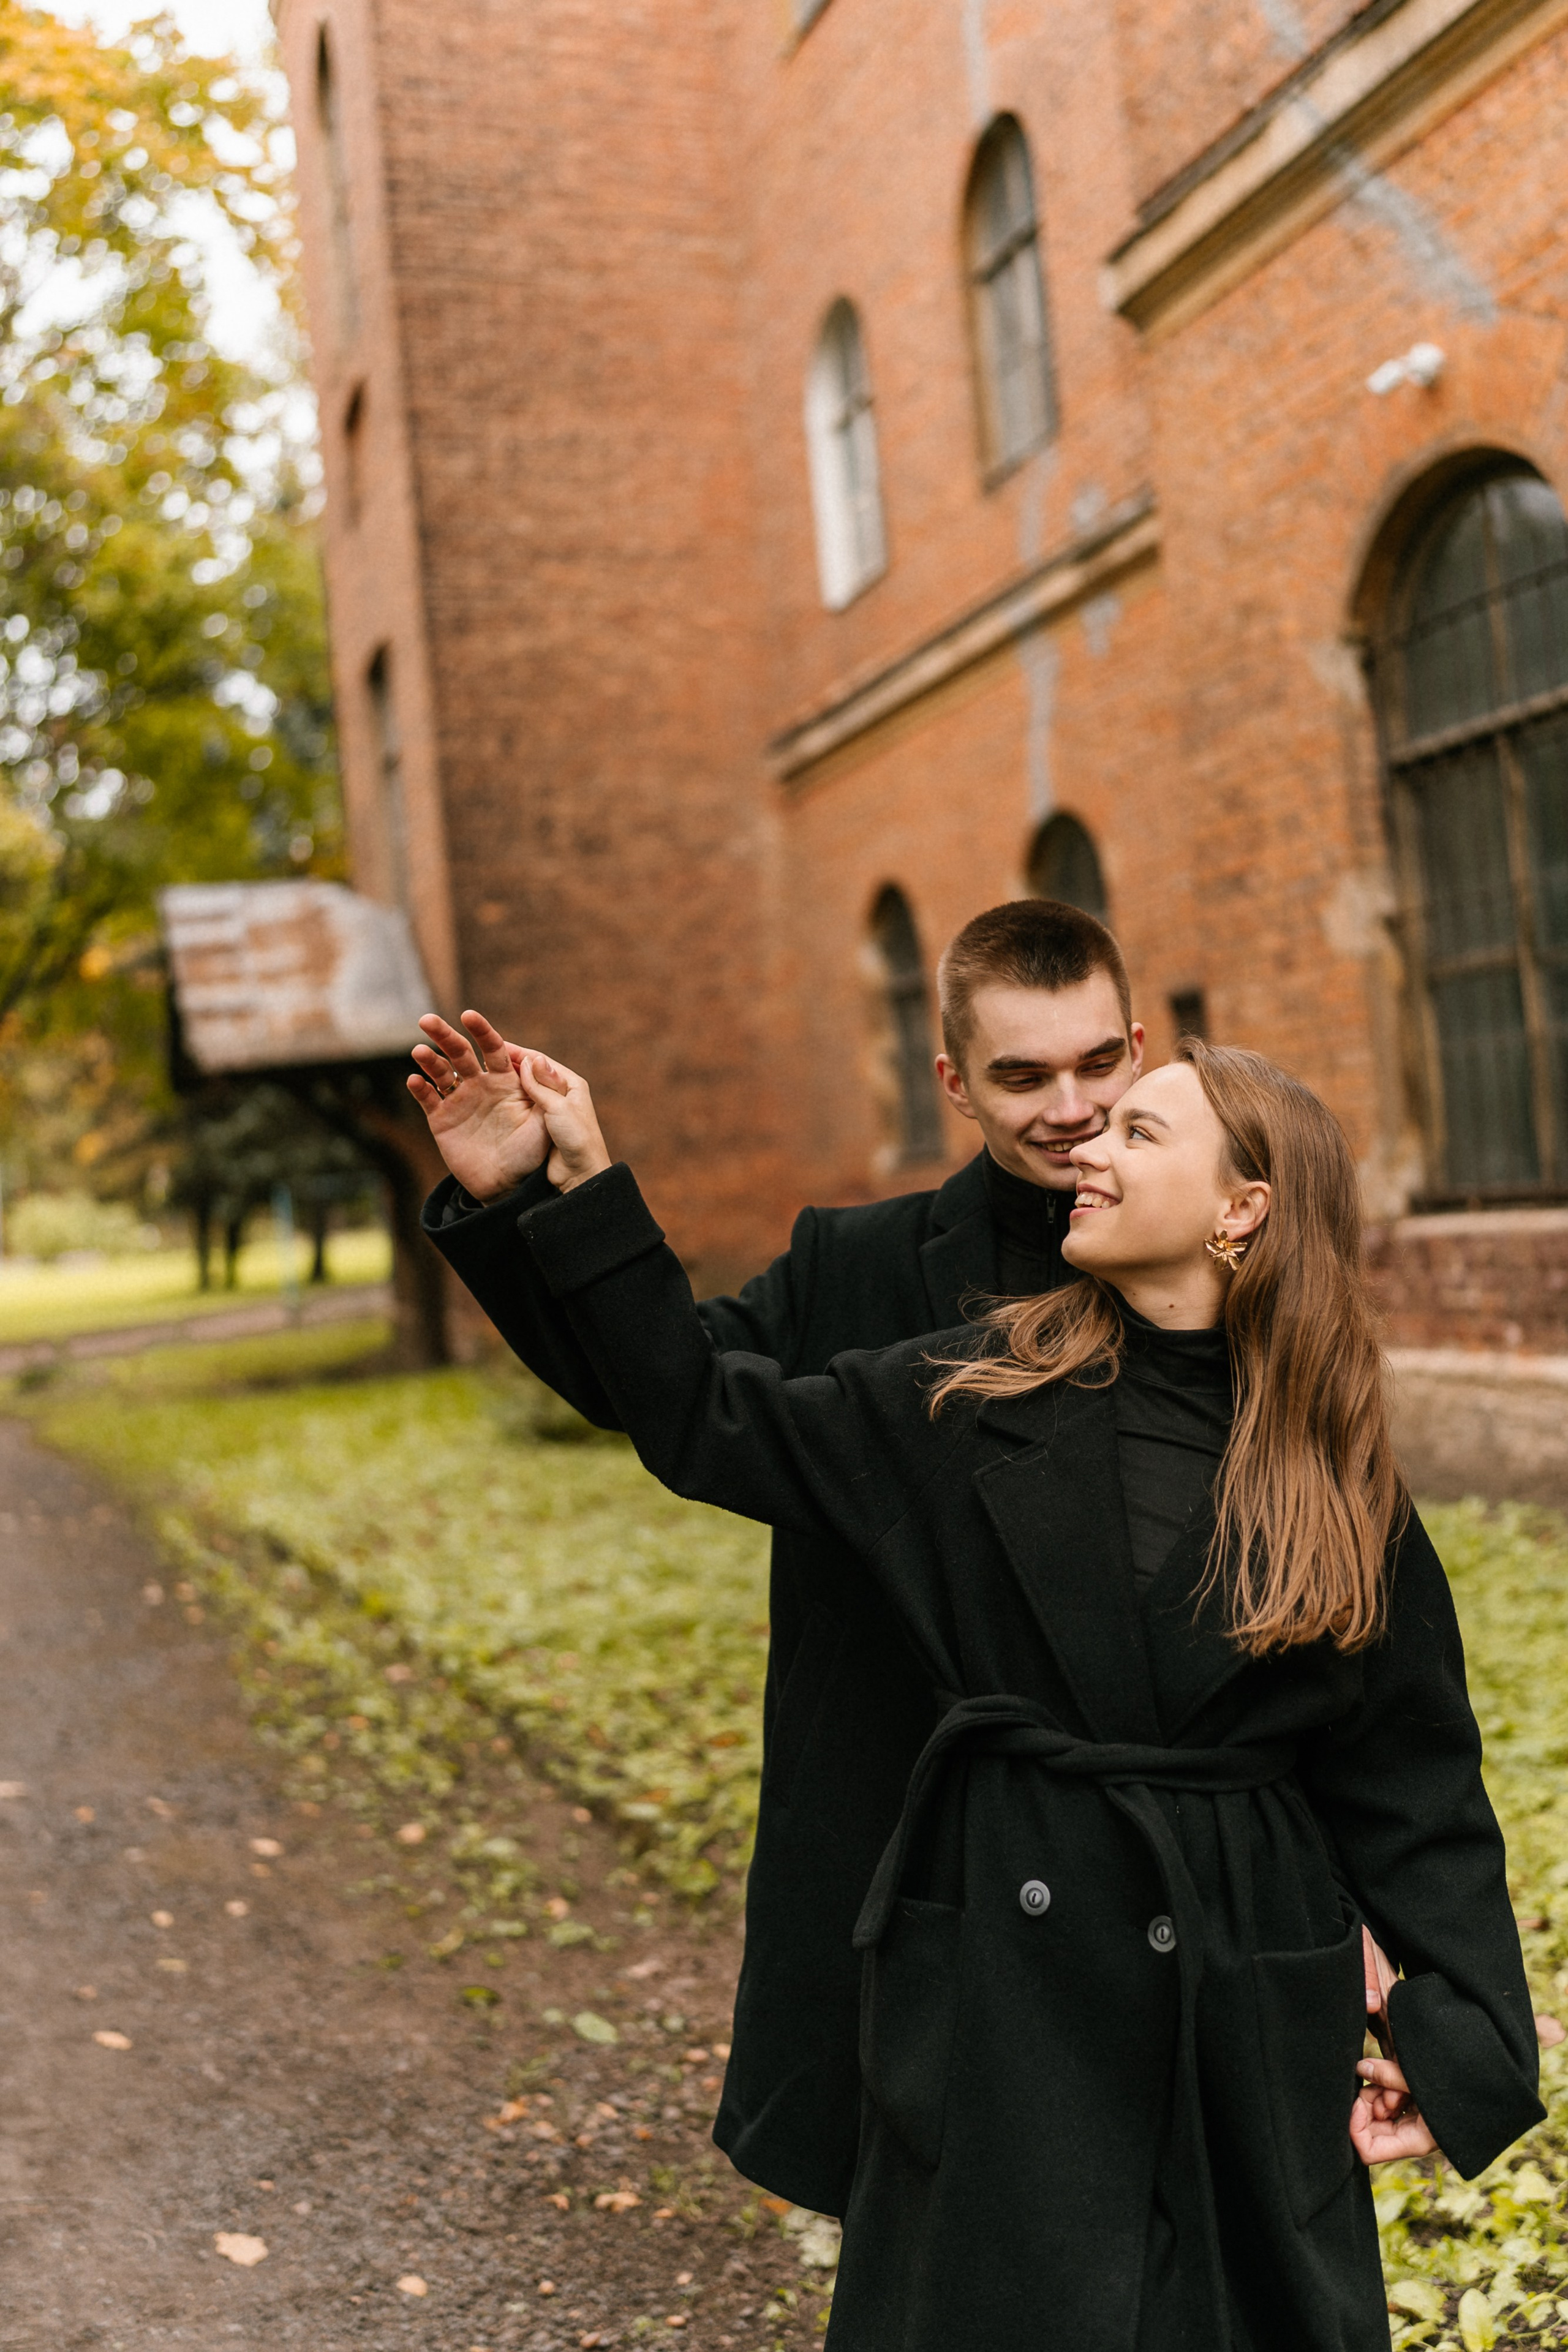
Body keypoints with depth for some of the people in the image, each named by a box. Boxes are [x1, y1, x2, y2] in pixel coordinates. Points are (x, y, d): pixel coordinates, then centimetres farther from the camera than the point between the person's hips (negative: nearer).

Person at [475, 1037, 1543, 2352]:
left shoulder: (1337, 1483, -3)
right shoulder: (985, 1390, -2)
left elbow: (1417, 1783, 2)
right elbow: (713, 1427, 2)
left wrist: (1467, 2044, -4)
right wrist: (587, 1184, -1)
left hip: (1248, 1992, 0)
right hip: (1002, 1976, 1)